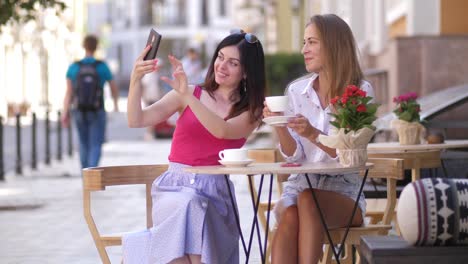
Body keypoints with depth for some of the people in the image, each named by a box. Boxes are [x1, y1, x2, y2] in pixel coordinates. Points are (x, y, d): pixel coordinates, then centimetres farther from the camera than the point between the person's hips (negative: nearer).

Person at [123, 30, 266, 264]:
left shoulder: (251, 111, 11)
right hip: (174, 186, 0)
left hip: (214, 191, 0)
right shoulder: (189, 94, 11)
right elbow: (136, 120, 1)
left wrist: (186, 95, -21)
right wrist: (135, 80, -16)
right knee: (184, 206, -34)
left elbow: (222, 130, -12)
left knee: (191, 205, -33)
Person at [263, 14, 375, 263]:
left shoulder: (360, 91, -3)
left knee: (307, 200, -36)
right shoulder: (296, 90, 6)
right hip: (301, 183, 2)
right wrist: (279, 127, -17)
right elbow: (294, 156, 3)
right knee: (289, 215, -33)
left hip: (343, 189, -2)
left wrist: (313, 134, -26)